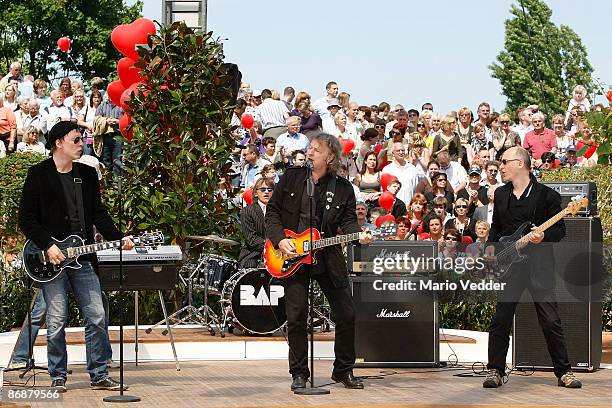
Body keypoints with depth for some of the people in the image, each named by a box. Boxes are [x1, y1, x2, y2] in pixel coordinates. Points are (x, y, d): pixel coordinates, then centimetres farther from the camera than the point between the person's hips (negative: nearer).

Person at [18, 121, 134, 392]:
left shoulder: (88, 174, 13)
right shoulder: (38, 174, -3)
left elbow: (98, 213, 15)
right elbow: (26, 219, -4)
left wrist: (118, 239, 1)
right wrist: (47, 247, -14)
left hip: (81, 256, 5)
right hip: (51, 258, -5)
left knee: (97, 317, 1)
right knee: (57, 321, -3)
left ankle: (99, 375, 9)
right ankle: (57, 377, 8)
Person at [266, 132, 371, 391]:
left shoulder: (343, 188, 4)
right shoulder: (291, 178, 4)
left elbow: (348, 221, 2)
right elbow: (272, 211, 6)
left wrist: (358, 235, -20)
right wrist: (280, 239, -7)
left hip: (327, 259, 1)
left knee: (347, 315, 0)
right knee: (296, 318, -3)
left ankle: (344, 370, 16)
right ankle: (299, 374, 10)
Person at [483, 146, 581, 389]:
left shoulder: (546, 195, -2)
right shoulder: (501, 194, 14)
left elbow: (560, 229, -2)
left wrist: (543, 237, -20)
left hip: (539, 266, -4)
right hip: (508, 266, 4)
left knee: (551, 321, -4)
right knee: (500, 320, 0)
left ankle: (564, 372, 4)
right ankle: (495, 371, 8)